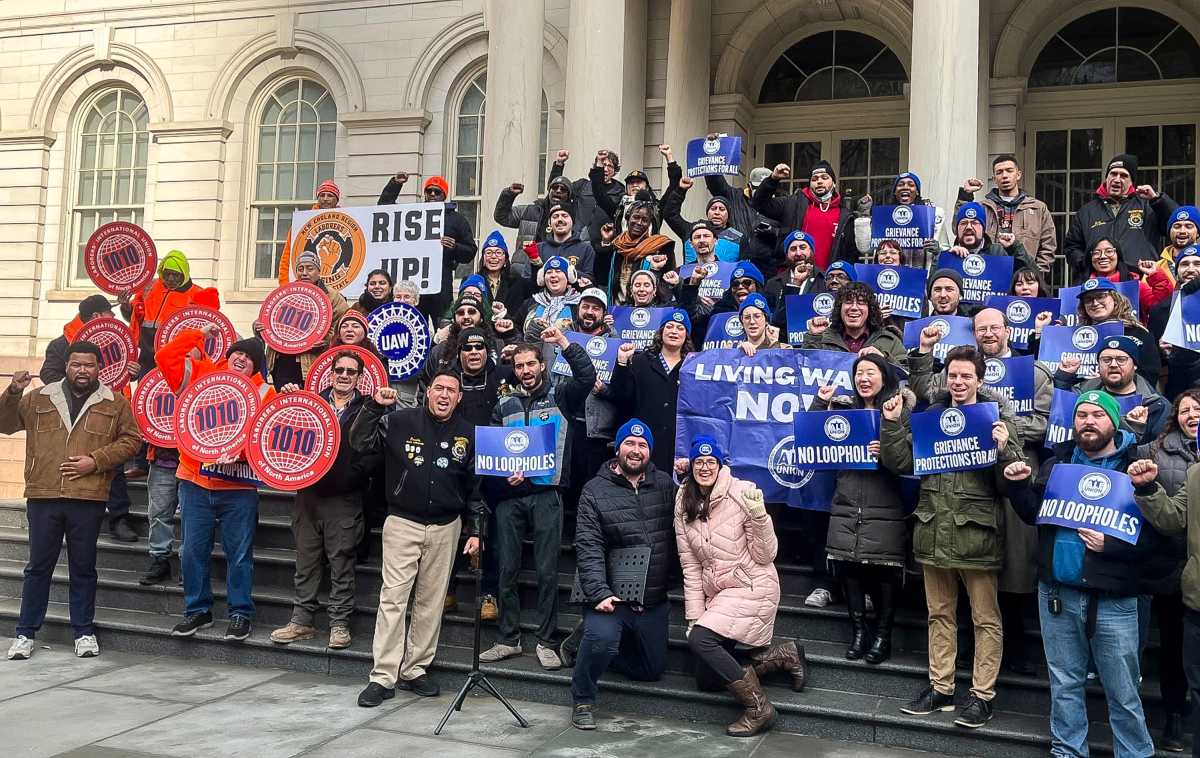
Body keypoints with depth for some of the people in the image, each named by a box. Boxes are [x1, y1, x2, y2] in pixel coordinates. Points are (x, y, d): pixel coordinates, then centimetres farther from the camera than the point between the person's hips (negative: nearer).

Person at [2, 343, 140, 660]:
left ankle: (84, 631, 19)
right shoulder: (37, 398, 12)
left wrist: (95, 461, -8)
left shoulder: (115, 403, 6)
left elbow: (131, 440, 4)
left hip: (88, 499, -1)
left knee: (83, 567, 8)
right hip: (43, 496, 1)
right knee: (38, 566, 7)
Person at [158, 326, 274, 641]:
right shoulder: (200, 375, 7)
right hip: (195, 481, 2)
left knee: (239, 553, 3)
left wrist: (242, 448, -21)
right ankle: (197, 611, 23)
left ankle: (240, 613, 14)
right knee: (193, 550, 8)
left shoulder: (263, 392, 1)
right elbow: (167, 357, 2)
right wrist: (198, 335, 5)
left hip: (239, 487, -2)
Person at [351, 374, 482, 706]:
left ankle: (415, 670, 20)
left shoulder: (467, 434, 5)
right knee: (393, 598, -5)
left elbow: (475, 485, 9)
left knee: (431, 601, 8)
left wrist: (474, 530, 6)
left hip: (445, 528, 3)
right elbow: (360, 443, -4)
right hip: (403, 523, -2)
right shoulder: (400, 421, -3)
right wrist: (374, 407, -16)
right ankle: (383, 677, 1)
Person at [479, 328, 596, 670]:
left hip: (546, 492, -3)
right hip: (510, 495, 3)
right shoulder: (504, 404, 14)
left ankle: (546, 642, 9)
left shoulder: (560, 396, 6)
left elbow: (587, 376, -11)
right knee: (507, 569, 6)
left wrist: (563, 342, -14)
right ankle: (508, 639, 17)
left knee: (547, 570, 0)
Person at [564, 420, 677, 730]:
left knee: (652, 670, 16)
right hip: (612, 595, -5)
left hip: (654, 600, 5)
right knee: (601, 637, -34)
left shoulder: (665, 484, 5)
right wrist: (599, 593, -25)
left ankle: (588, 642, 37)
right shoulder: (596, 491, -7)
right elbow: (589, 549, -14)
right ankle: (583, 701, -6)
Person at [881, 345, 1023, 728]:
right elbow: (900, 463, 6)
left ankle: (982, 695, 16)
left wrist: (1003, 450, -24)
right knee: (940, 614, 14)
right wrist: (892, 424, -6)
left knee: (985, 619, 5)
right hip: (934, 532, 4)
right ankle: (940, 688, 25)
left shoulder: (998, 420, -3)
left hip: (976, 534, -4)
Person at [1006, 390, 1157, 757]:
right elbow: (1035, 513, 13)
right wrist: (1019, 485, -4)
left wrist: (1110, 544, -23)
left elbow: (1151, 534, -9)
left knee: (1123, 693, 6)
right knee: (1065, 683, 16)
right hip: (1056, 592, 4)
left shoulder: (1136, 468, -5)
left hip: (1112, 599, -4)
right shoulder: (1057, 462, 9)